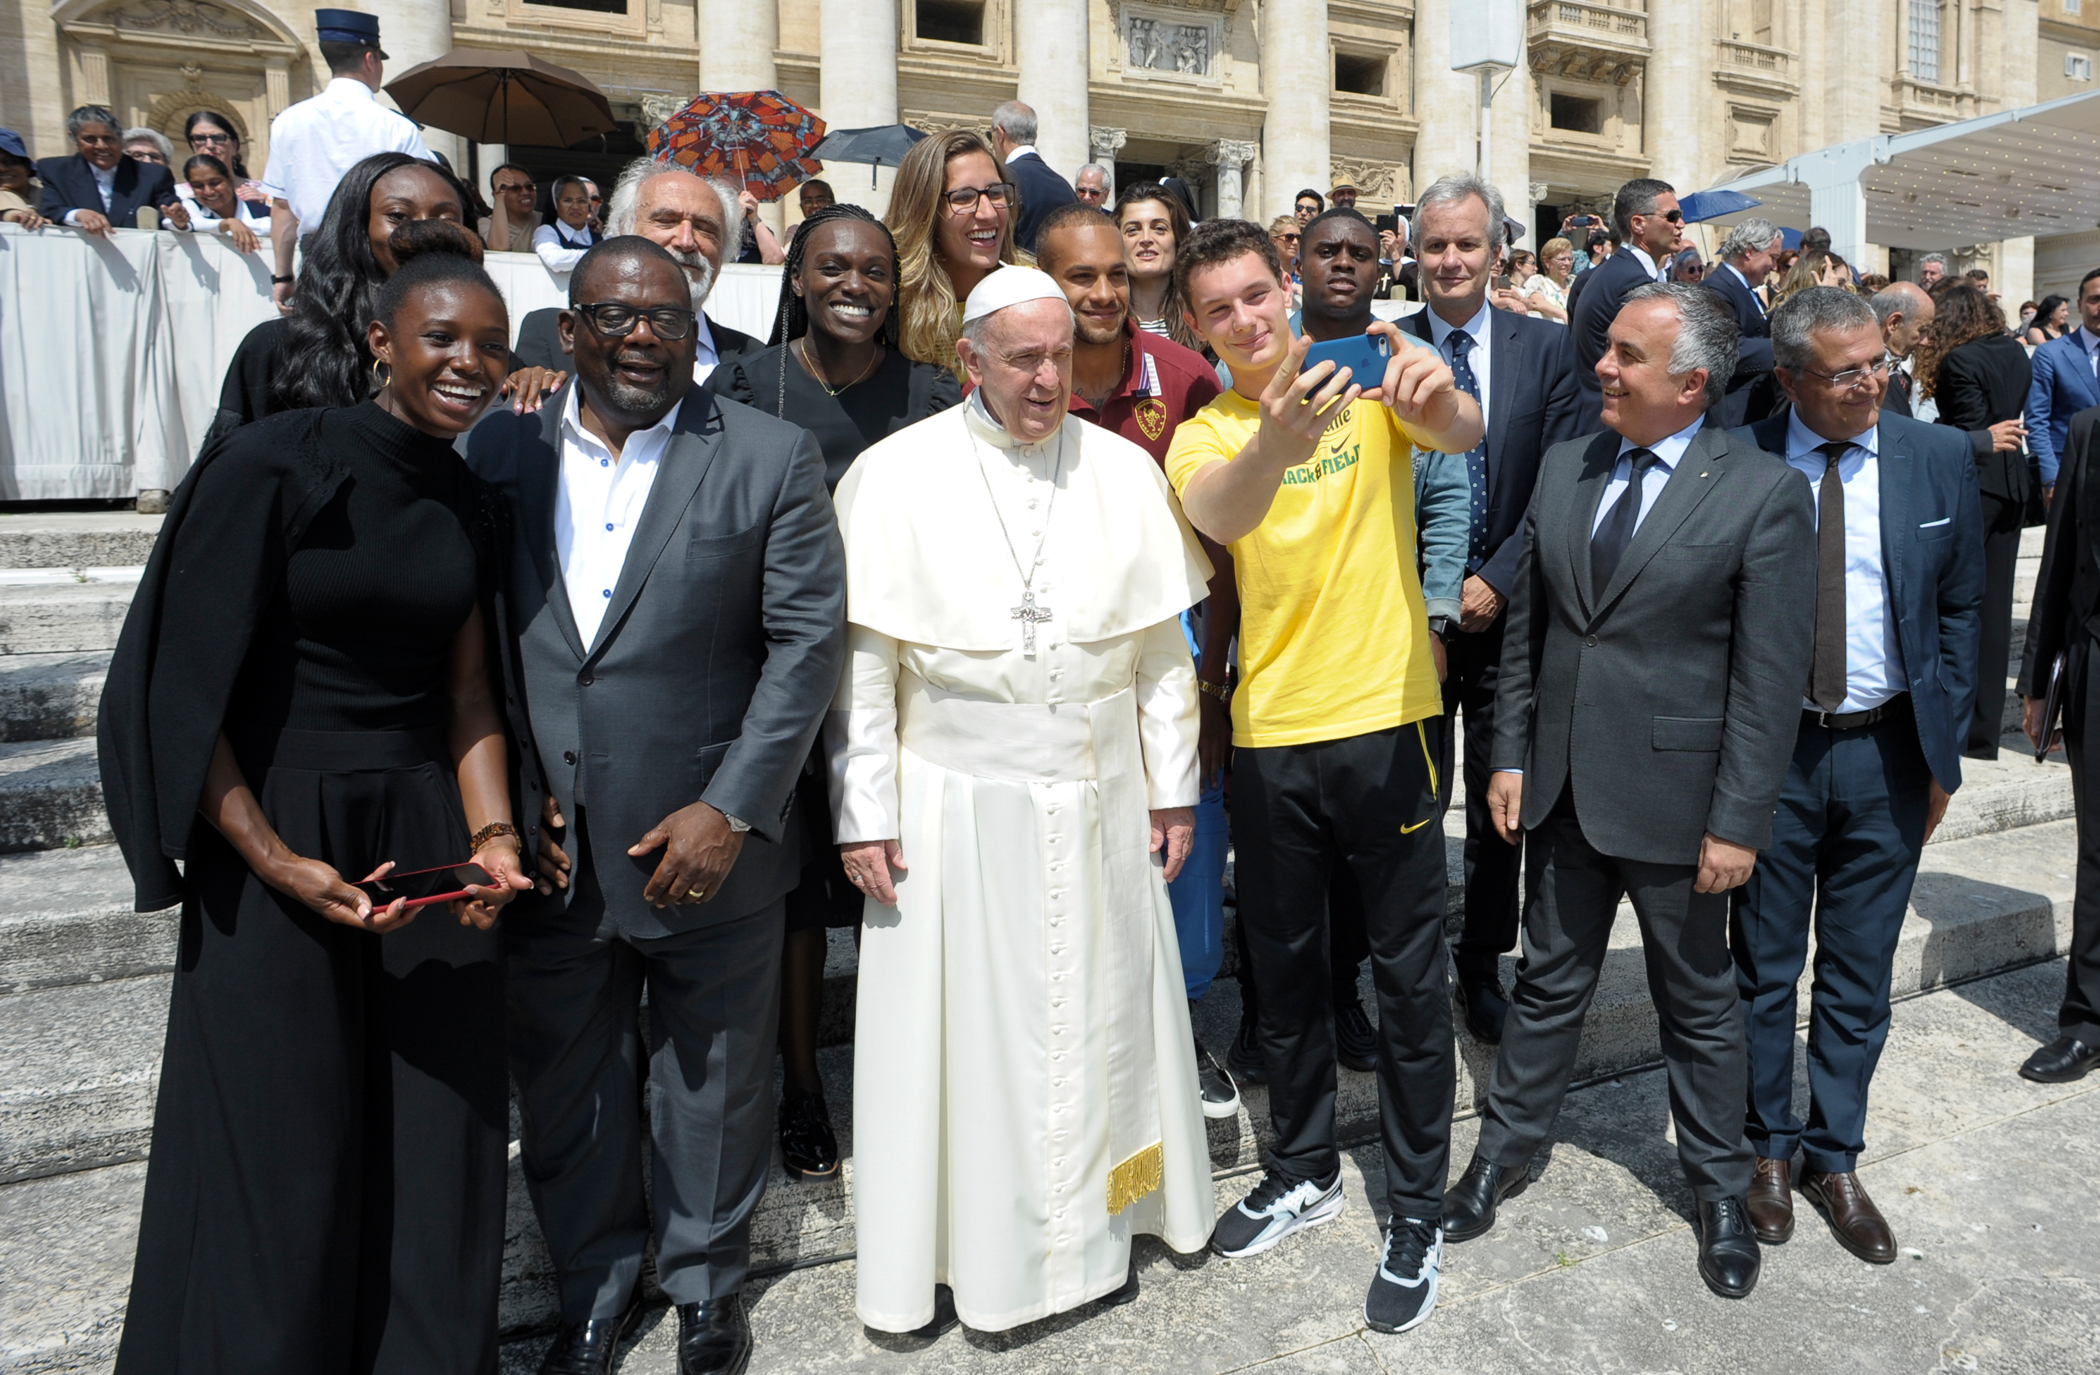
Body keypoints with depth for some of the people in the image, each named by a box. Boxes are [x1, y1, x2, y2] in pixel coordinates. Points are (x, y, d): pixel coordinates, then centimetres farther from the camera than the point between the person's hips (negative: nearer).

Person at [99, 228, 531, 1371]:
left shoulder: (471, 506, 6)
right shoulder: (271, 466, -11)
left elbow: (467, 693, 9)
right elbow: (185, 687, -11)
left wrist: (490, 836, -5)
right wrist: (273, 858, -17)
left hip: (426, 836, 5)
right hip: (274, 838, -4)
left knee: (438, 1142, 10)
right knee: (285, 1157, 7)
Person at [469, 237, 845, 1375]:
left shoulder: (771, 458, -4)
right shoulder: (497, 453, 4)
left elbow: (809, 640, -8)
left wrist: (731, 811, -13)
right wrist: (512, 799, -3)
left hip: (707, 844, -2)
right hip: (546, 846, 3)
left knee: (713, 1088, 15)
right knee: (565, 1091, 18)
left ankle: (706, 1281, 40)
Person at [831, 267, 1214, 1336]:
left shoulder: (1125, 471, 4)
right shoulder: (895, 474, -3)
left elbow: (1162, 645, 7)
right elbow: (861, 658, -4)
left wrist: (1173, 785, 6)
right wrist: (865, 813, -6)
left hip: (1099, 799, 3)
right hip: (952, 802, -2)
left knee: (1096, 1015, 14)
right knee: (957, 1026, 9)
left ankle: (1095, 1227, 35)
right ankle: (948, 1243, 28)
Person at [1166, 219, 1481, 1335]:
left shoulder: (1367, 384, 0)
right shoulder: (1203, 435, 1)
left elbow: (1465, 437, -20)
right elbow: (1215, 516, -22)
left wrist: (1444, 400, -44)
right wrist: (1273, 448, -44)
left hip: (1385, 721, -2)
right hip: (1271, 733, 3)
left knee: (1408, 973, 7)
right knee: (1284, 968, 16)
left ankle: (1416, 1211, 26)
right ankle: (1305, 1171, 38)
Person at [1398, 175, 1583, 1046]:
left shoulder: (1547, 349, 3)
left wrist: (1496, 581, -12)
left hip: (1506, 613, 1)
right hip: (1408, 616, -1)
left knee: (1502, 805, 11)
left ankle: (1482, 963, 28)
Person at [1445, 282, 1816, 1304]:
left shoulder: (1765, 495, -10)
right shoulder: (1563, 468, 4)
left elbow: (1770, 678, -12)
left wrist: (1739, 822, -13)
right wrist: (1511, 754, 4)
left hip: (1676, 798, -4)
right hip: (1563, 788, 4)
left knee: (1698, 1000, 14)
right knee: (1548, 982, 18)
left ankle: (1719, 1189, 36)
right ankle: (1505, 1152, 36)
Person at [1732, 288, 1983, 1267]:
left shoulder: (1939, 459, 0)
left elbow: (1959, 609, 6)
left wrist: (1943, 748, 4)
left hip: (1886, 752, 2)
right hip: (1770, 747, -2)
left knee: (1860, 974, 13)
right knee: (1765, 967, 11)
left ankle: (1834, 1156, 30)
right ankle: (1767, 1146, 30)